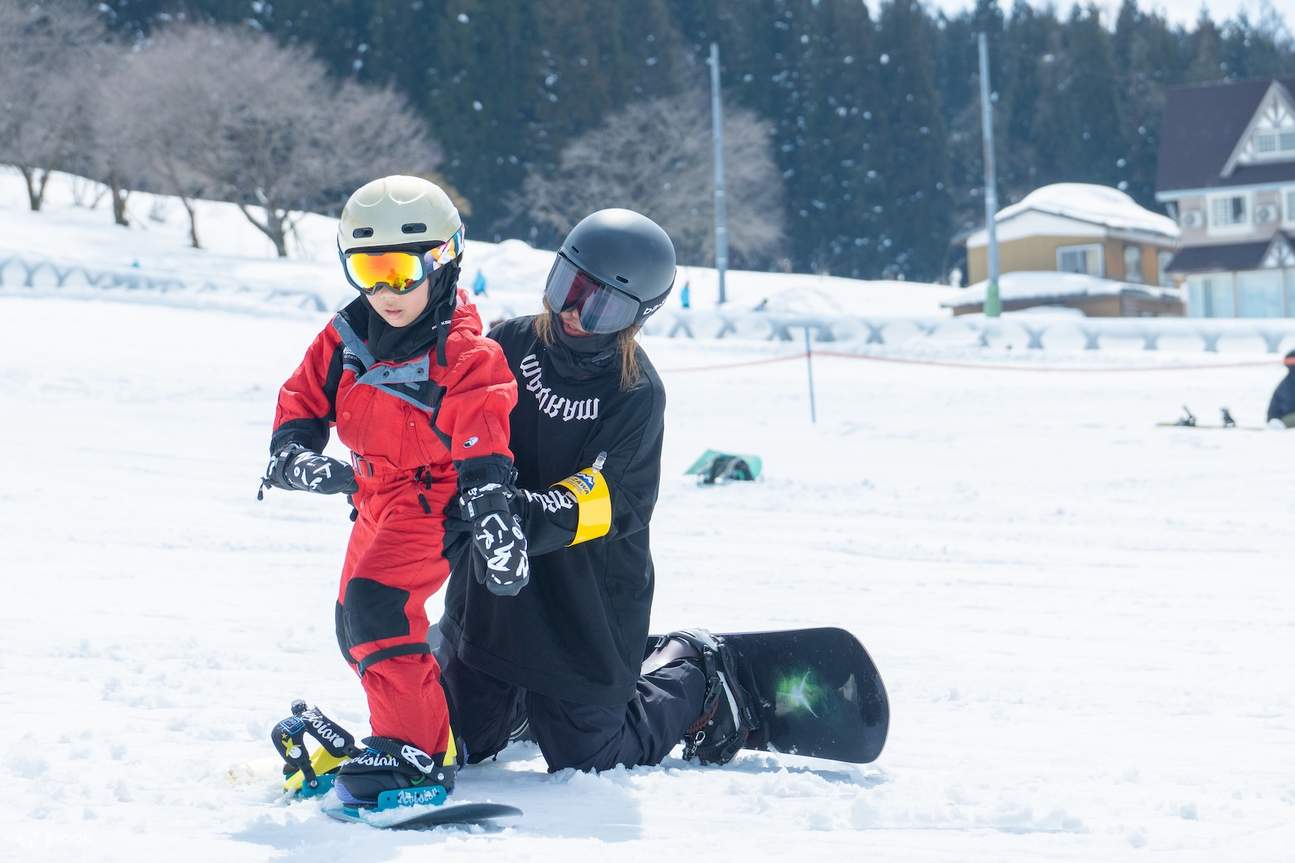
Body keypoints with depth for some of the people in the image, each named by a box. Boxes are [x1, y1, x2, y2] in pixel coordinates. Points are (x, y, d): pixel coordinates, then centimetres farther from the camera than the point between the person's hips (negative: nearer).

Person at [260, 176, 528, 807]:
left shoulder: (464, 351, -16)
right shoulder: (346, 340, 2)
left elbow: (481, 444, -22)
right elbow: (301, 404, 5)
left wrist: (490, 509, -33)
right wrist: (294, 454, -15)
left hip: (436, 496, -8)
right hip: (378, 497, 8)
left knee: (376, 597, -28)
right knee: (356, 624, 17)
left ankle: (414, 751, -27)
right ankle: (433, 726, 37)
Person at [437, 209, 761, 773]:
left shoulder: (637, 394, -16)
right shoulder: (513, 343, -3)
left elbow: (606, 501, -24)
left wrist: (535, 517, -42)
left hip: (587, 600, -5)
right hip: (491, 588, 5)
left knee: (587, 758, 5)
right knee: (462, 742, 13)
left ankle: (695, 679, 29)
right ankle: (535, 698, 42)